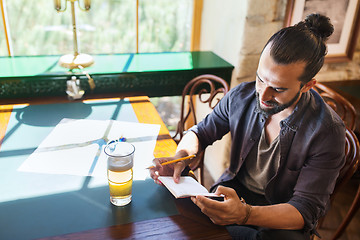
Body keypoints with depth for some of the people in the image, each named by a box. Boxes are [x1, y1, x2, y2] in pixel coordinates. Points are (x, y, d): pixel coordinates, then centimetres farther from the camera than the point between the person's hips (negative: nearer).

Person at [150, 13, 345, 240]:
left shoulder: (327, 132, -22)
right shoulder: (241, 96, -12)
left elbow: (305, 210, -22)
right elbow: (200, 132, 4)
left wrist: (245, 214, -41)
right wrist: (180, 157, -20)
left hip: (284, 218, -2)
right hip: (234, 191, 3)